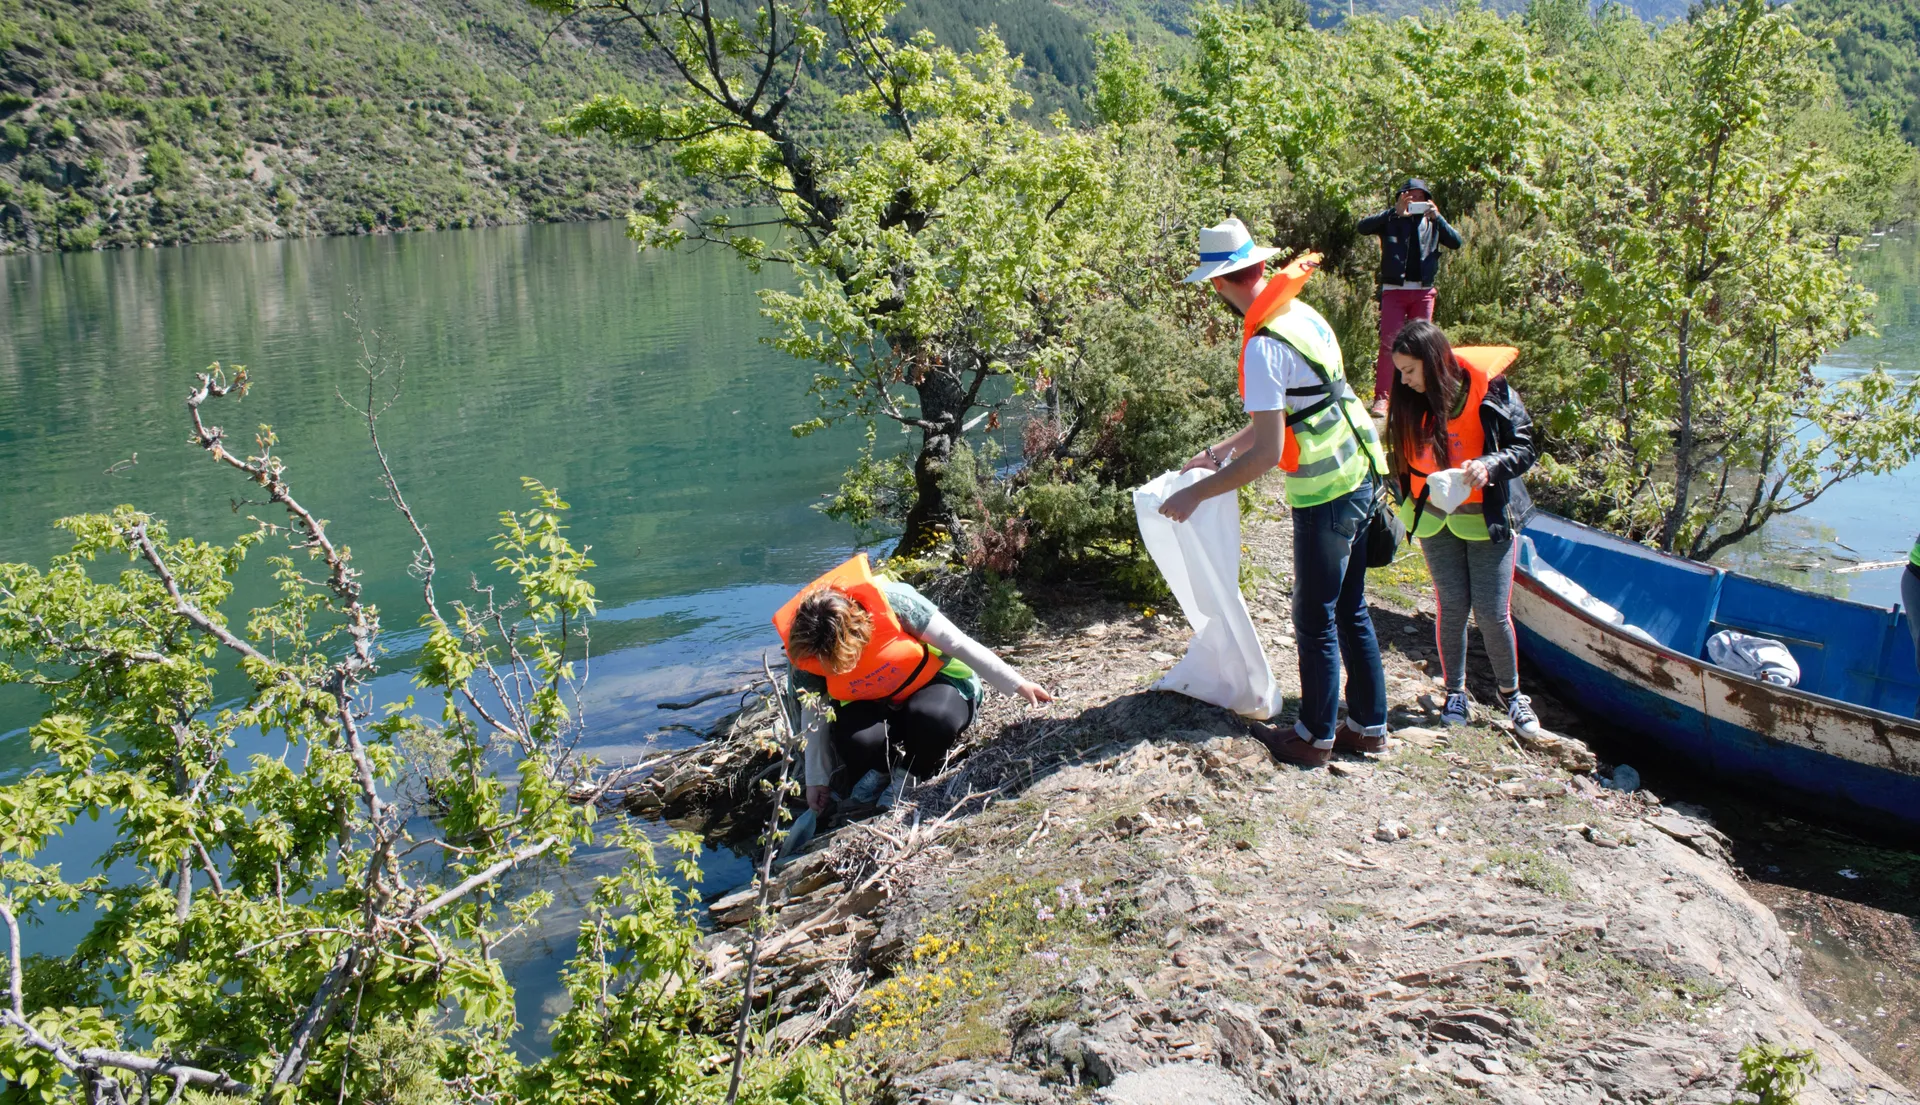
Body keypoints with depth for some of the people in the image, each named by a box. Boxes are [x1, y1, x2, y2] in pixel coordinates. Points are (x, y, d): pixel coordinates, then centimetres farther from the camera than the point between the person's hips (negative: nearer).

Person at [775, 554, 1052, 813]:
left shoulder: (892, 602, -33)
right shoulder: (804, 653, -22)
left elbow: (959, 644, -21)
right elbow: (814, 718, -5)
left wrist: (1017, 684, -13)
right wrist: (817, 780, -1)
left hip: (932, 682, -2)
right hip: (872, 704, 2)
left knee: (933, 717, -38)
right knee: (858, 741, -34)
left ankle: (907, 775, -4)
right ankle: (877, 770, 5)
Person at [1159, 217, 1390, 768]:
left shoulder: (1263, 345, -21)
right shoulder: (1301, 314, 8)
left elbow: (1267, 452, -23)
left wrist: (1196, 494, -16)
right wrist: (1218, 452, 19)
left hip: (1324, 495, -9)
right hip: (1360, 476, 9)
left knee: (1315, 621, 5)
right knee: (1350, 610, 18)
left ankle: (1315, 737, 19)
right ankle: (1368, 725, 28)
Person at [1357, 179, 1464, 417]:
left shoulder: (1432, 222, 13)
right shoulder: (1391, 220, 4)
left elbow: (1456, 242, 3)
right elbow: (1363, 226, -12)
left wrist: (1437, 217, -10)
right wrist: (1395, 211, -21)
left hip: (1423, 291, 3)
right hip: (1394, 290, -3)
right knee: (1389, 342, -9)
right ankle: (1381, 397, -10)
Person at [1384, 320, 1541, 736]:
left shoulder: (1488, 390, -14)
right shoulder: (1410, 401, -3)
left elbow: (1524, 448, -10)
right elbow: (1405, 458, 9)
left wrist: (1490, 465, -27)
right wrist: (1411, 502, -2)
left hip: (1487, 517, -3)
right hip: (1434, 518, 3)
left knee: (1492, 612, -2)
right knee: (1452, 606, 3)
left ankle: (1511, 692, 19)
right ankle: (1456, 693, 21)